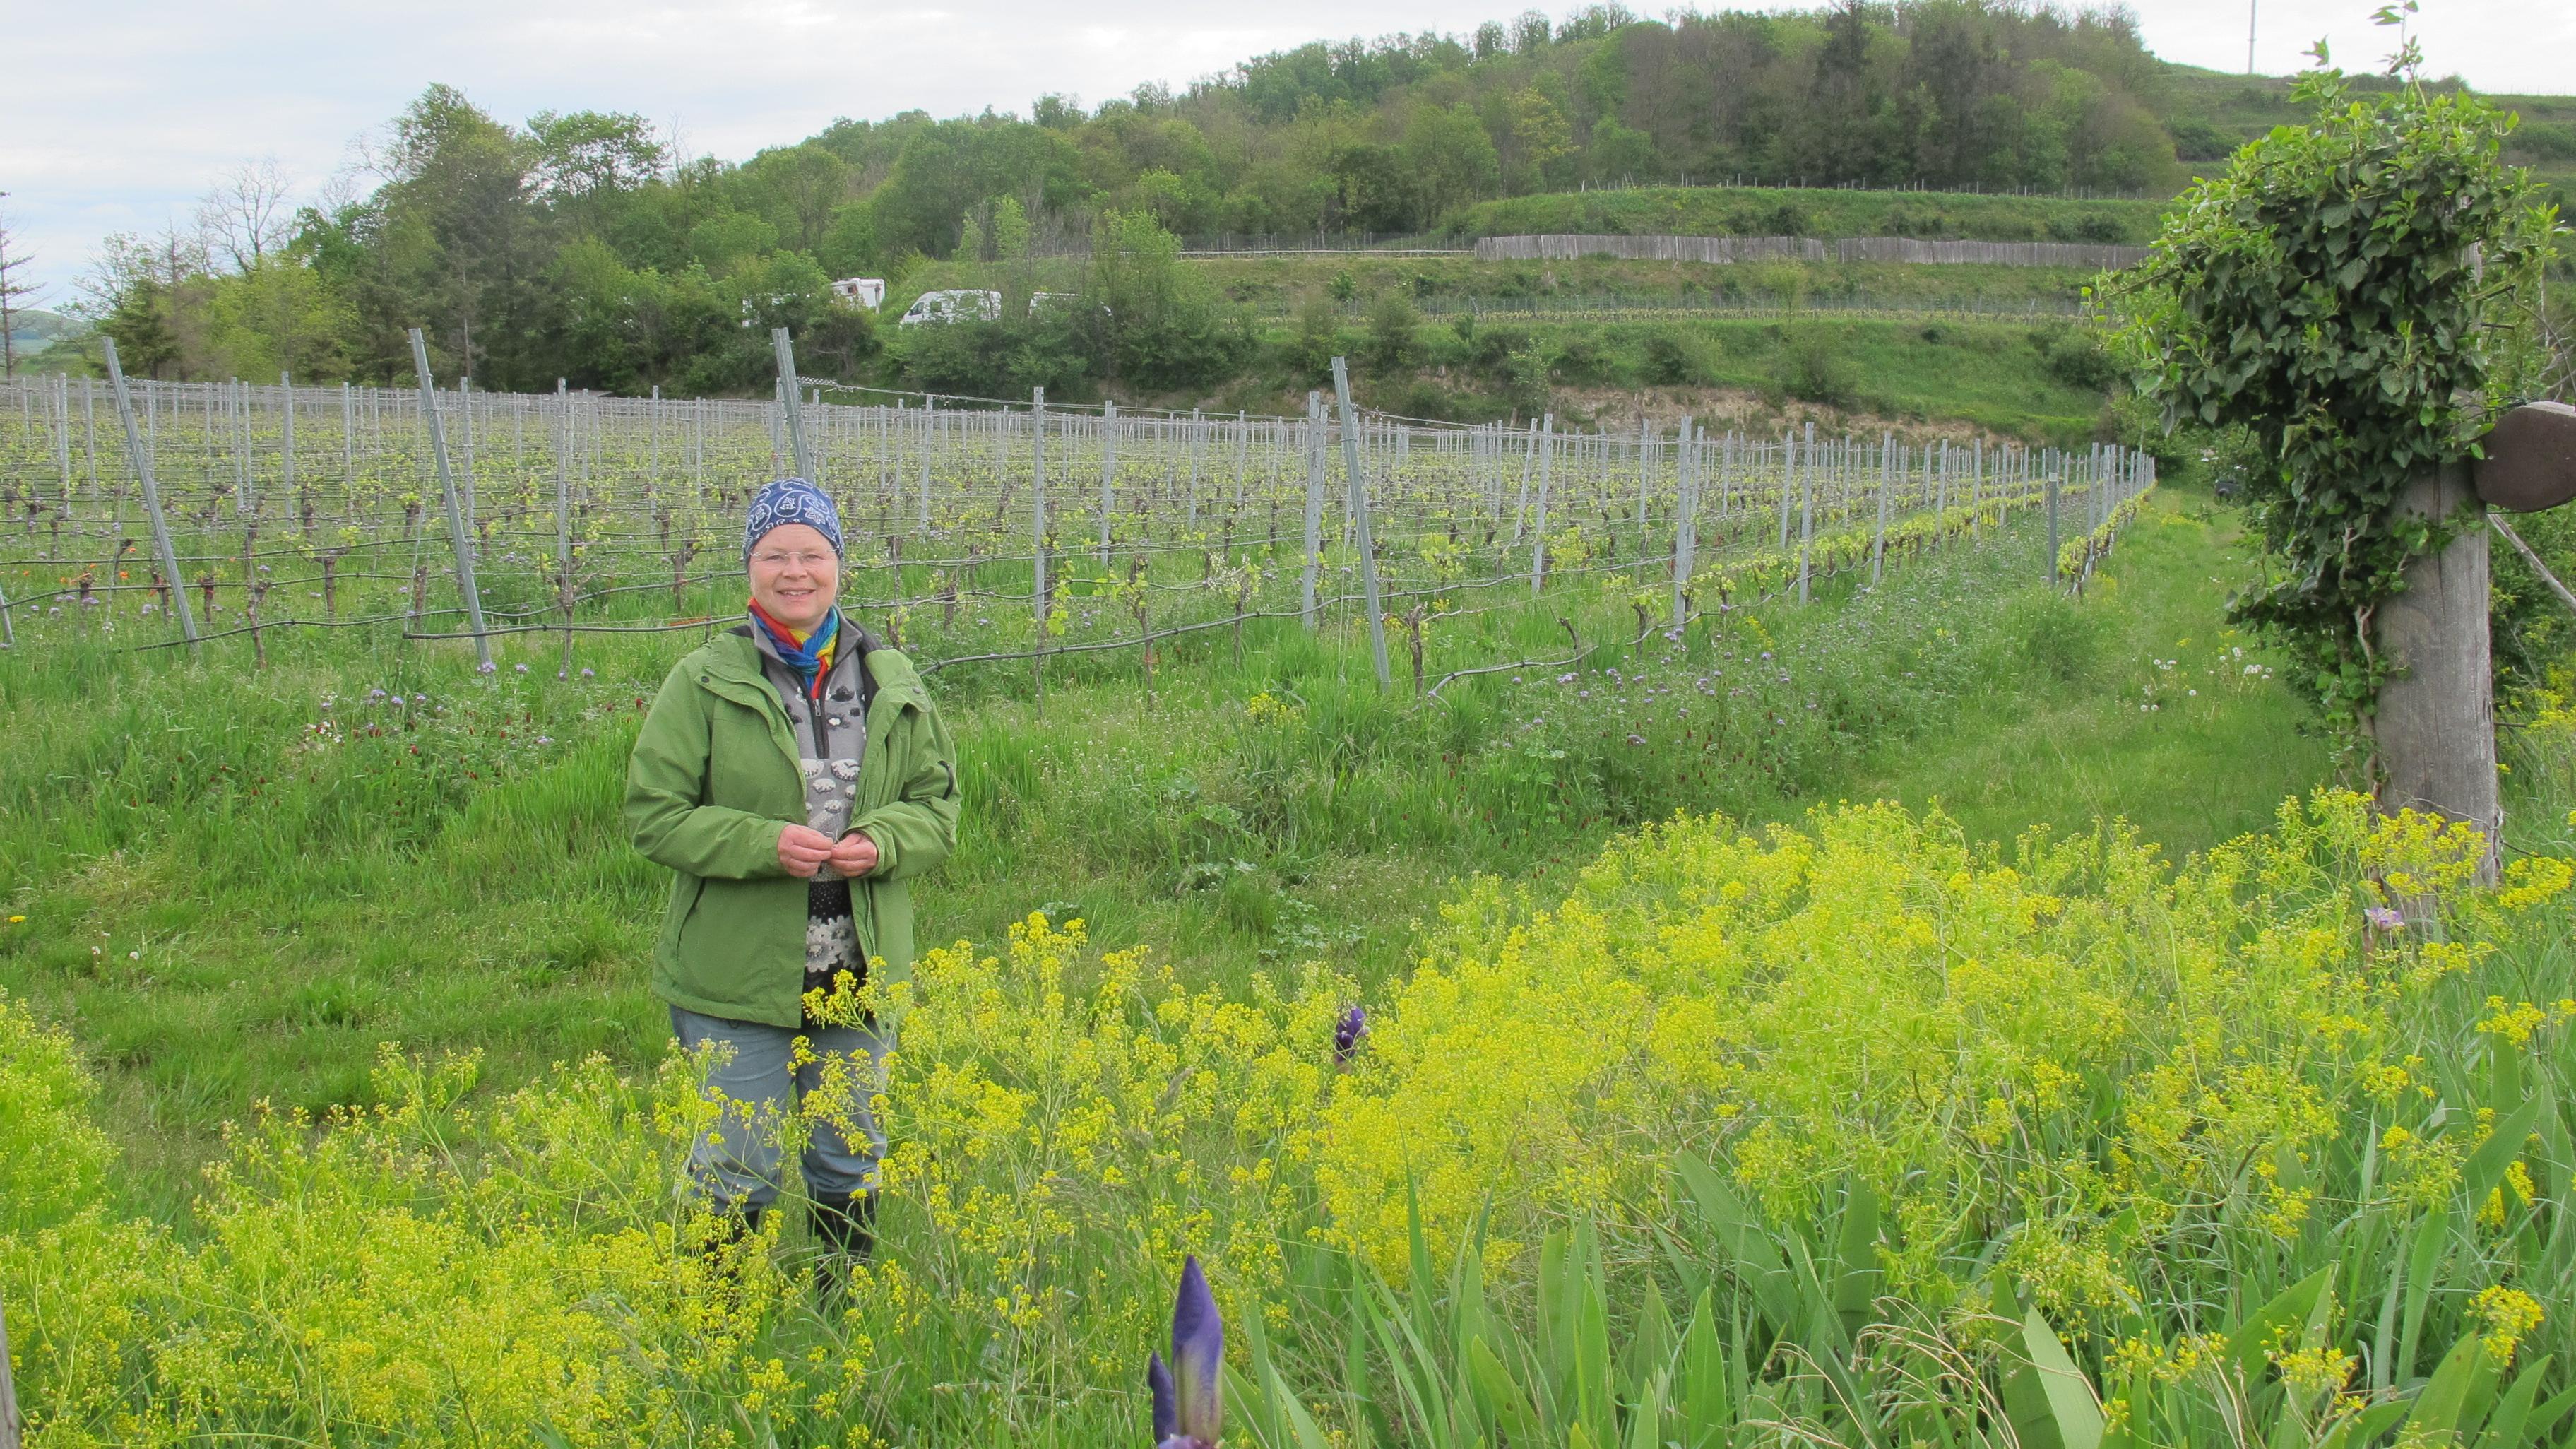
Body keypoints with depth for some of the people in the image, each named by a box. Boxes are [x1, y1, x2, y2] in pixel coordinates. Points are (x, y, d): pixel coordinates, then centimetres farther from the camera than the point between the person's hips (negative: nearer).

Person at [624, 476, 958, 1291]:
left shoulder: (892, 683, 5)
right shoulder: (703, 683, -6)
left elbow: (938, 805, 9)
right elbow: (652, 815, -7)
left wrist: (881, 843, -13)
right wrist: (763, 843, -21)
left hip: (858, 973, 4)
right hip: (738, 978, -3)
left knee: (850, 1160, 17)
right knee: (737, 1169, 3)